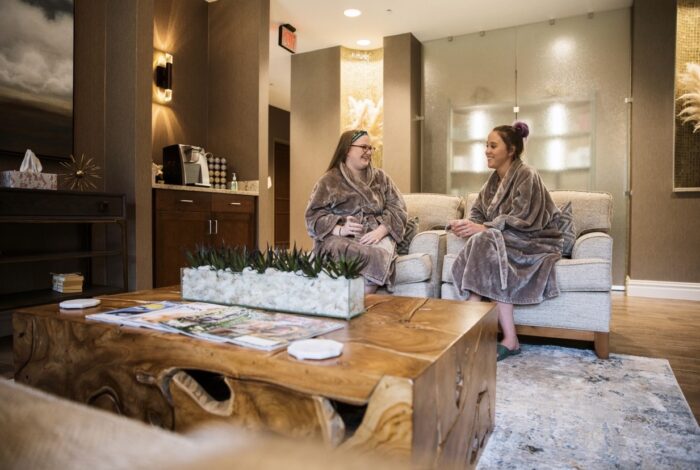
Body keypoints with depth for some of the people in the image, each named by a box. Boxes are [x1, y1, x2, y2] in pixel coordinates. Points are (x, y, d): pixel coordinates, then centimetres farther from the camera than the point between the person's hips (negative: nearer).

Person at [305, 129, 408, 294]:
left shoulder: (381, 177, 17)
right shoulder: (329, 180, 8)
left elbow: (398, 209, 7)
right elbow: (314, 215, 0)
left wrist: (380, 231, -13)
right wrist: (340, 230, -19)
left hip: (375, 236, 2)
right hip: (338, 238, -2)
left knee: (381, 253, -34)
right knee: (371, 256, -35)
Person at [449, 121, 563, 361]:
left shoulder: (527, 175, -11)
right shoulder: (494, 179, 11)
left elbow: (523, 221, -21)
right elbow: (478, 214, 6)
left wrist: (483, 228, -28)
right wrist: (466, 224, -17)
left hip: (534, 243, -6)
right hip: (502, 242, 6)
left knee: (487, 243, -31)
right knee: (477, 245, -23)